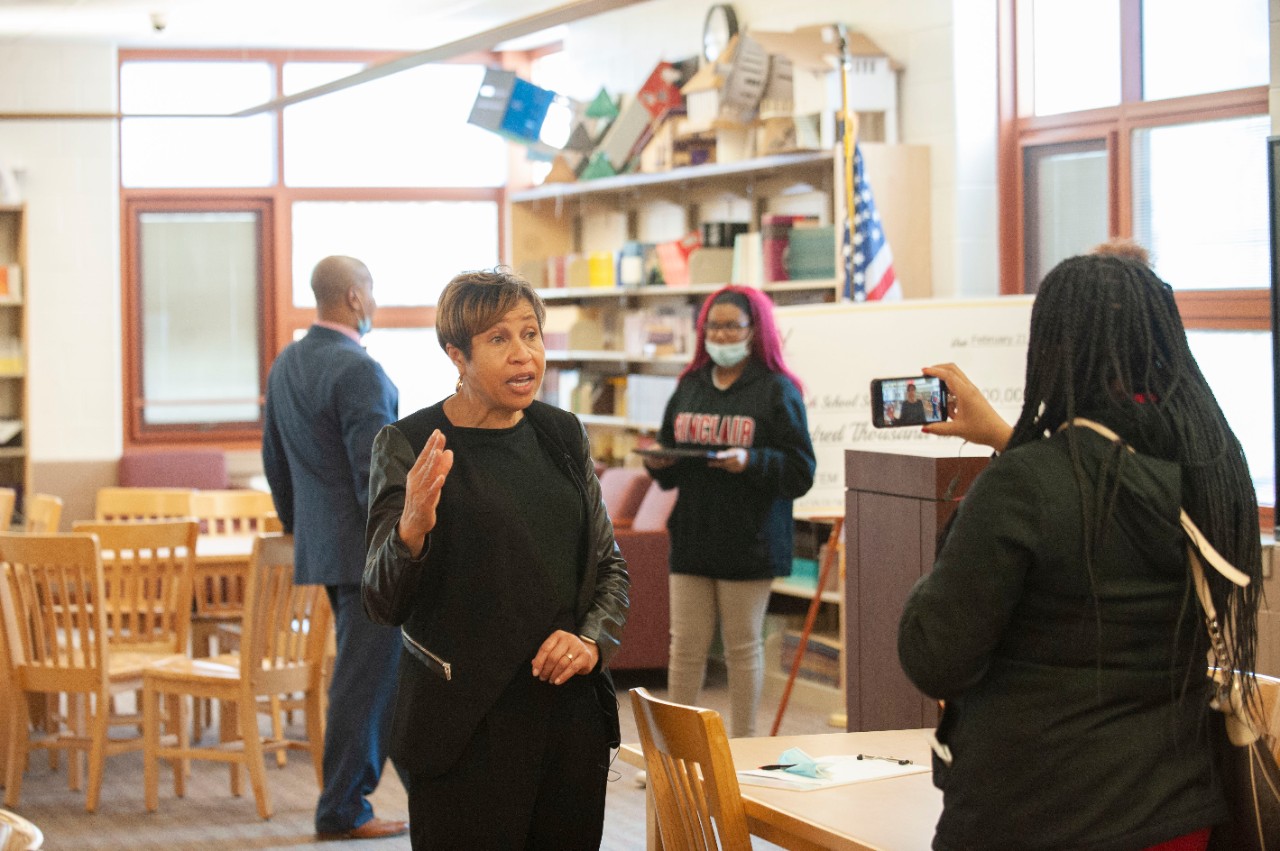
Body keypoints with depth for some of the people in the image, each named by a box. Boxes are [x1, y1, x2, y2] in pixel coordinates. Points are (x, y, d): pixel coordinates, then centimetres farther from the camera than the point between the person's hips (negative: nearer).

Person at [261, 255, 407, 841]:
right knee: (364, 676, -1)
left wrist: (302, 534, 25)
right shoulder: (358, 370, -18)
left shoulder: (286, 365, 10)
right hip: (368, 549, -9)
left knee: (391, 667, 17)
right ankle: (342, 810, 5)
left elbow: (276, 464, 17)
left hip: (320, 545, 9)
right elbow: (377, 477, -21)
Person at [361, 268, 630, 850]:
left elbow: (611, 569, 18)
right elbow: (383, 605, -8)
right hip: (466, 725, -4)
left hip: (572, 712, 5)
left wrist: (592, 641, -1)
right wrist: (412, 528, -27)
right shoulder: (407, 444, -5)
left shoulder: (562, 435, 10)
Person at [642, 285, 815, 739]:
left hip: (749, 541, -4)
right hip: (692, 534, 4)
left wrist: (751, 462, -22)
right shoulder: (690, 387, 11)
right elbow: (670, 471, 18)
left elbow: (801, 471, -8)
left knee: (743, 647, 5)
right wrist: (659, 462, -4)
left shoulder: (777, 391, -4)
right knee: (685, 646, 6)